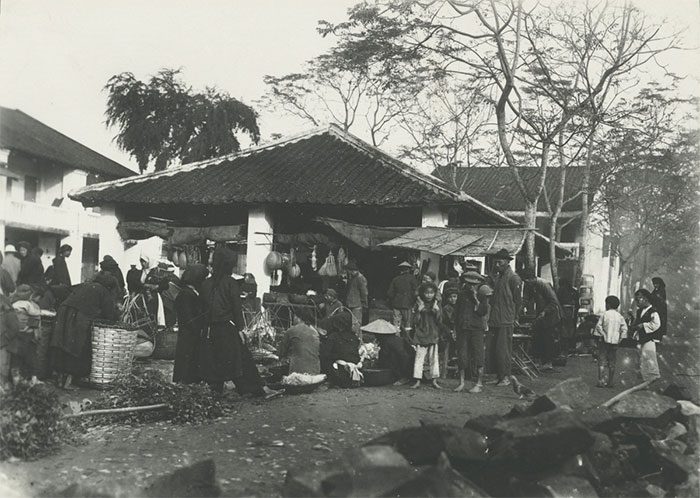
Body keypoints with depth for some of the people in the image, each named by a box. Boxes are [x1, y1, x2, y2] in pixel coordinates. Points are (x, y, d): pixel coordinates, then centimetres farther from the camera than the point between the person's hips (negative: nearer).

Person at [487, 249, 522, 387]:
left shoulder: (513, 278, -8)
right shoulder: (495, 276, 15)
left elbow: (518, 299, -6)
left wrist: (514, 317, -3)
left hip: (506, 320, -7)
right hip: (494, 319, 7)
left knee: (503, 349, -6)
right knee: (494, 348, 9)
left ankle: (506, 377, 2)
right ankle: (498, 375, 17)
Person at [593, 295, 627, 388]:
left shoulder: (604, 314, -7)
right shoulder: (620, 316, 3)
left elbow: (598, 326, -9)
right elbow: (624, 328, -1)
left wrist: (602, 335, -1)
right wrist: (620, 339, 3)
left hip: (604, 341, -3)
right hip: (615, 342, 3)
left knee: (602, 362, 0)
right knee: (612, 363, 10)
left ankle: (602, 381, -6)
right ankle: (610, 382, 12)